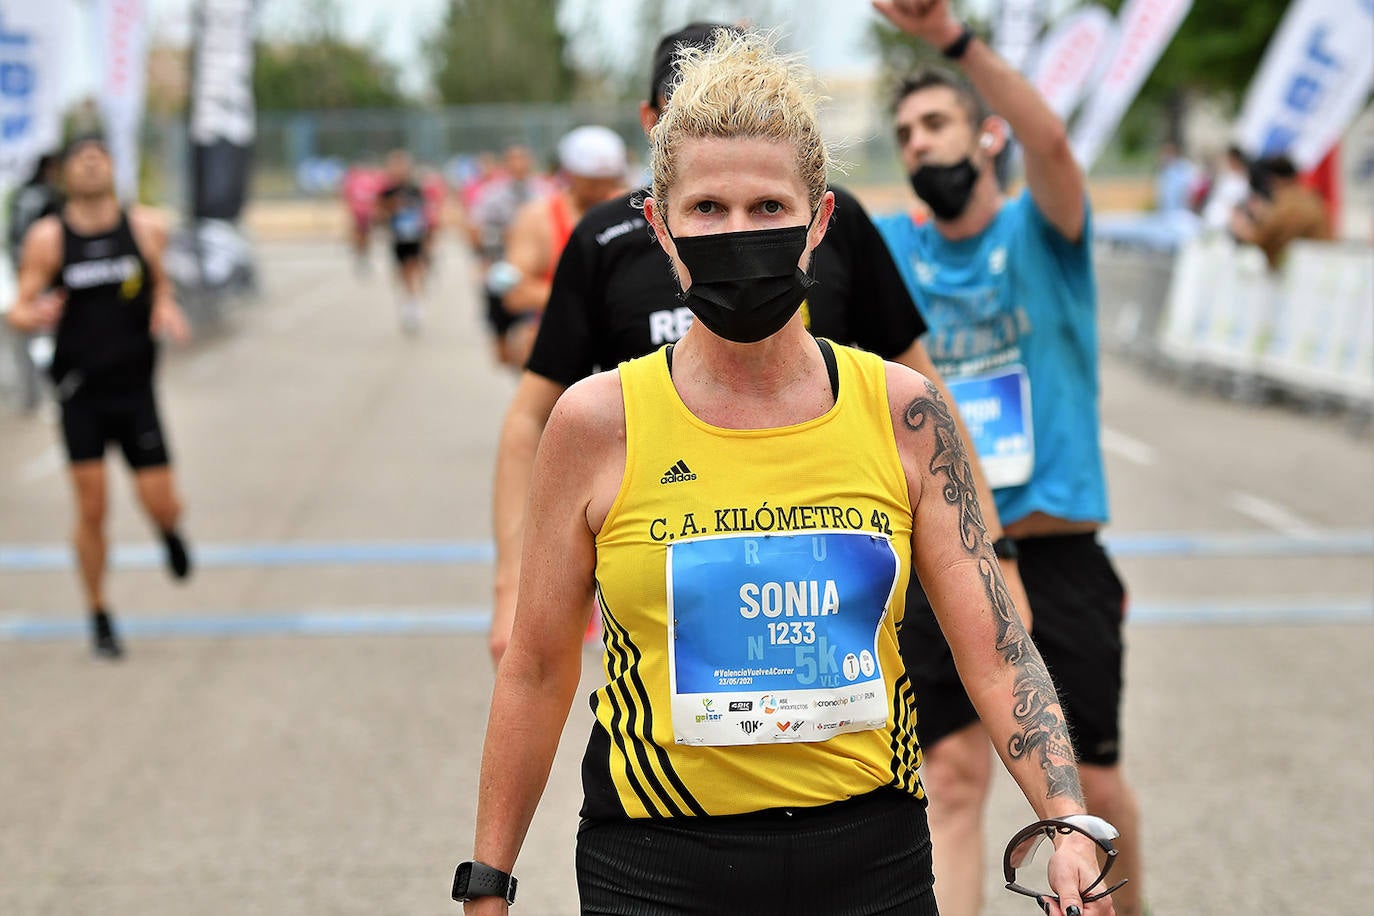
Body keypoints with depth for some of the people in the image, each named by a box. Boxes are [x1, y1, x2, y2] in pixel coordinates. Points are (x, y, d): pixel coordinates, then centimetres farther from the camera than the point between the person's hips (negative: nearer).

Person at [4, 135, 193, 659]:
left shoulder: (145, 228, 0)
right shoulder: (48, 238, -4)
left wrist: (167, 312, -6)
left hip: (135, 387, 1)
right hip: (80, 391, -1)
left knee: (163, 506, -2)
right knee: (91, 511, -2)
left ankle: (168, 532, 37)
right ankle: (99, 617, 16)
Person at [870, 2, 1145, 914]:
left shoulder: (1040, 232, -4)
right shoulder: (886, 247, 7)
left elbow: (1050, 141, -24)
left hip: (1056, 558, -2)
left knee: (1091, 784, 9)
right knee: (954, 780, 0)